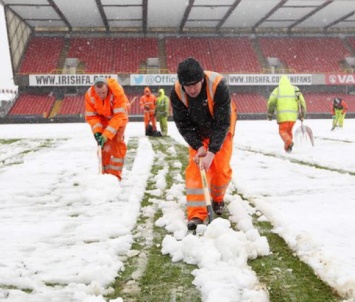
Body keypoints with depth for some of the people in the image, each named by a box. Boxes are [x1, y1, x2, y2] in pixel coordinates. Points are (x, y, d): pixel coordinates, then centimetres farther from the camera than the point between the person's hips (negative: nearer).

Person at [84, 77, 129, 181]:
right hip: (102, 119, 2)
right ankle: (105, 174, 7)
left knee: (117, 144, -9)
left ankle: (116, 175, -2)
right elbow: (91, 116, -16)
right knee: (104, 146, -3)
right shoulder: (89, 95, -27)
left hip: (118, 119, -2)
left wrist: (106, 135, -39)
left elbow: (119, 116, -35)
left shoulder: (117, 93, -37)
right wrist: (97, 131, -31)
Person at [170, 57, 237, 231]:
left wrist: (211, 152, -39)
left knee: (221, 169, -4)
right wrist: (198, 146, -30)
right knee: (195, 167, -12)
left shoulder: (218, 85, -37)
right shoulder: (176, 93, -28)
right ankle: (196, 214, -12)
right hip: (197, 133, 2)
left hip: (221, 130, -2)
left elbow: (222, 123, -34)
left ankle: (218, 199, 27)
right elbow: (183, 124, -19)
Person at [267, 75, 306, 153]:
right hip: (293, 115, 3)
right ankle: (287, 148, 15)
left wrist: (270, 114, 5)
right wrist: (302, 114, 13)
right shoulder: (295, 89, 15)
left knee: (283, 131, 3)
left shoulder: (277, 90, 8)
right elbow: (302, 101, 8)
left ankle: (289, 142, -24)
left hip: (282, 115, -3)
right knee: (289, 131, 17)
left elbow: (271, 102, -3)